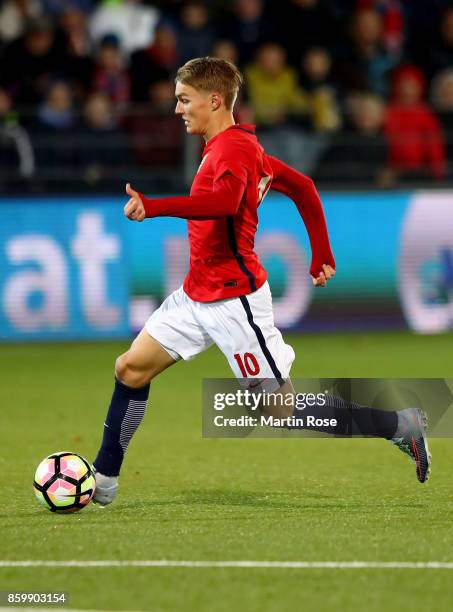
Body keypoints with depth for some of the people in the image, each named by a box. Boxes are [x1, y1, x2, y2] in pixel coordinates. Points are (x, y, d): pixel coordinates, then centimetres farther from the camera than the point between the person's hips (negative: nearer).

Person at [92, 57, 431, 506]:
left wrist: (152, 207, -41)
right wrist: (322, 255, 22)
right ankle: (103, 481, 10)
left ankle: (400, 426, 4)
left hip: (234, 300, -10)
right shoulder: (233, 146, 14)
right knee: (132, 369, 4)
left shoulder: (232, 147, -17)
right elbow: (303, 187, 20)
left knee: (285, 409, -5)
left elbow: (224, 201, -38)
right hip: (198, 295, 10)